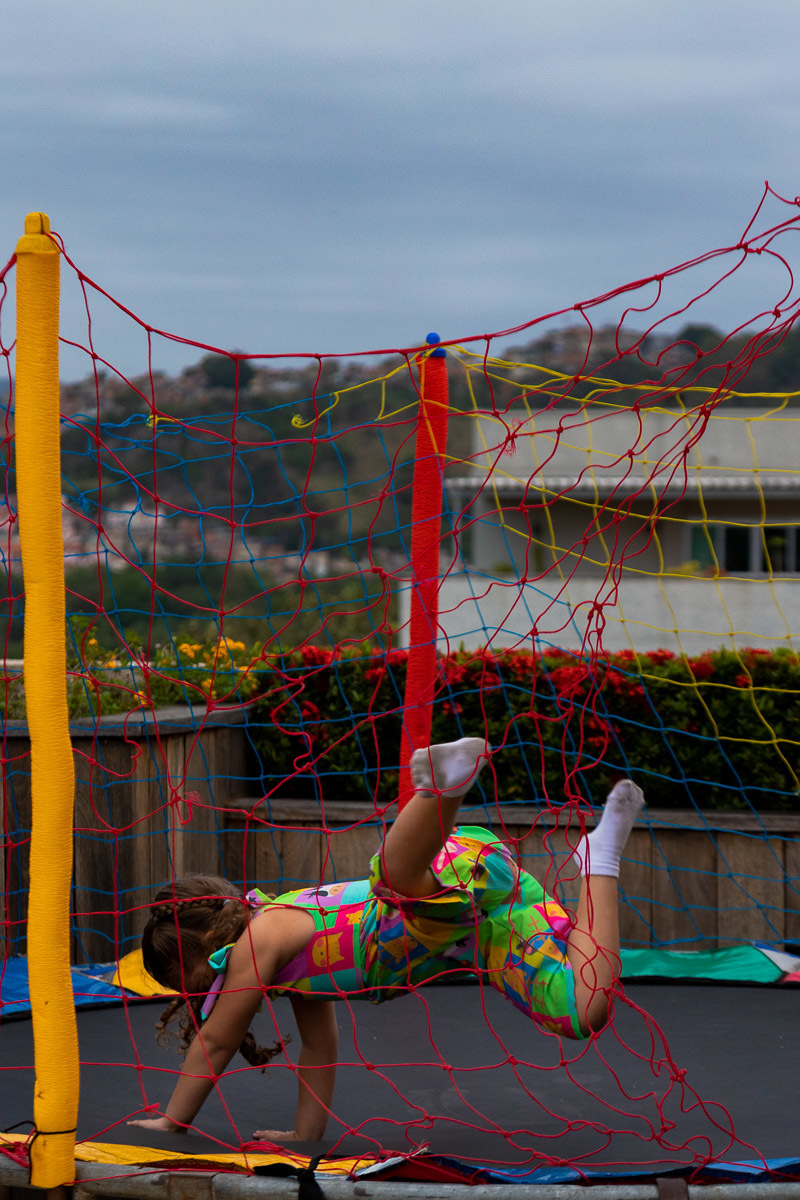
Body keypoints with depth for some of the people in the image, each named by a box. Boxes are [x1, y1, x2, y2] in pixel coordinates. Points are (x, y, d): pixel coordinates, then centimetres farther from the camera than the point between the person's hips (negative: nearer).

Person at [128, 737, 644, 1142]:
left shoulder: (261, 937, 4)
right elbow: (320, 1046, 38)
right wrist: (307, 1133, 37)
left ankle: (443, 787, -66)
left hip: (460, 877, -8)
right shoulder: (296, 945, 31)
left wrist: (171, 1124, 18)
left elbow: (215, 1043, 9)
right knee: (582, 1015, 0)